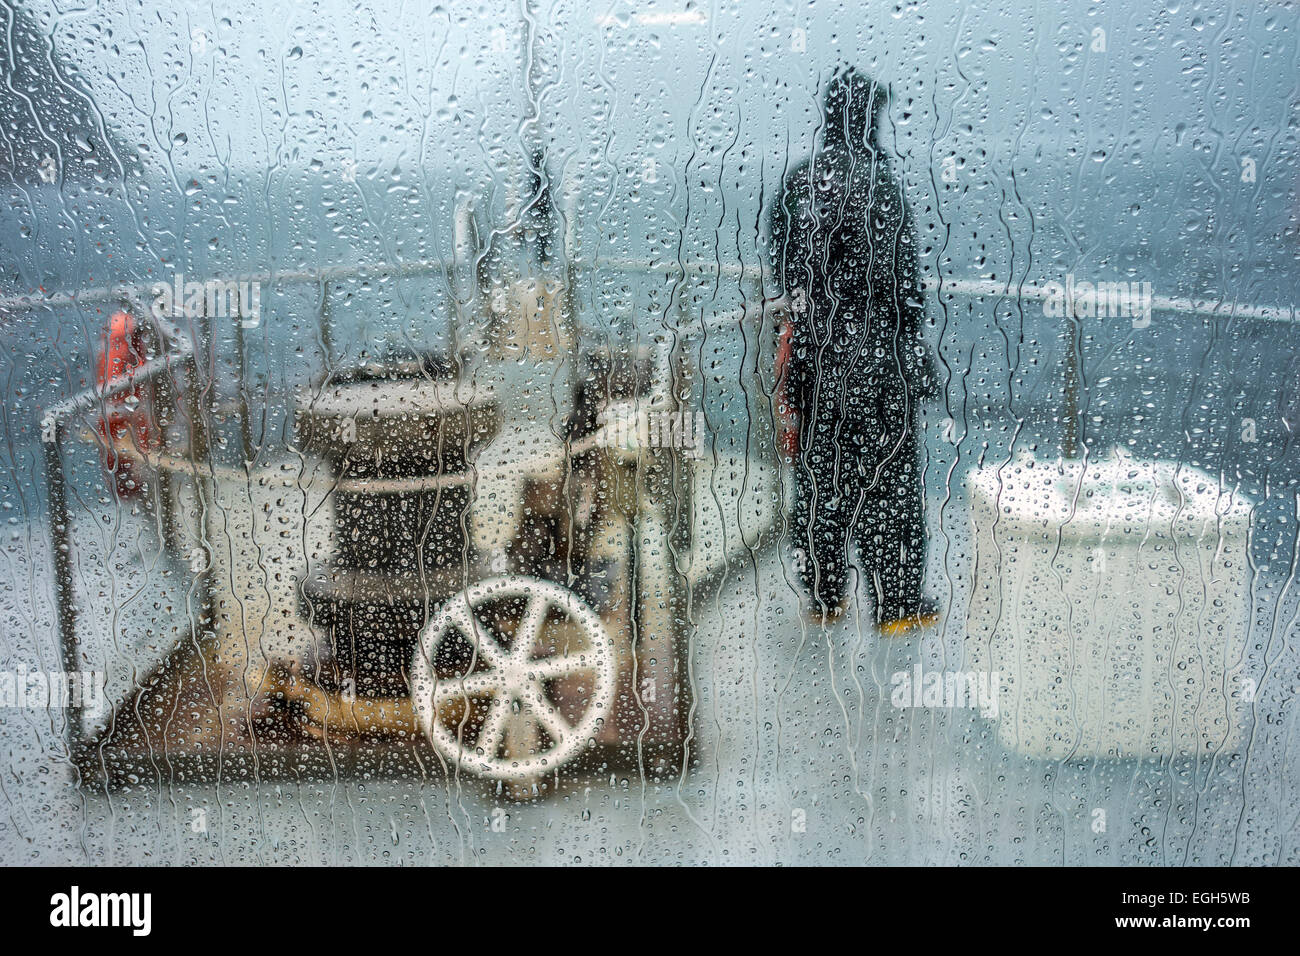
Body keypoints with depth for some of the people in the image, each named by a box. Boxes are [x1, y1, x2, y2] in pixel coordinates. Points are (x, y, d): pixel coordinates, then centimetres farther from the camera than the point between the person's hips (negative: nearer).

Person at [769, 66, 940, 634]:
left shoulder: (799, 182, 6)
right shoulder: (877, 182, -13)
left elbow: (782, 266, 12)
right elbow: (901, 277, -13)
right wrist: (914, 347, -6)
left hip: (814, 349, 6)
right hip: (874, 348, -6)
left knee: (820, 471, 12)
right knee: (887, 474, 3)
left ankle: (824, 595, 21)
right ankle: (896, 604, 10)